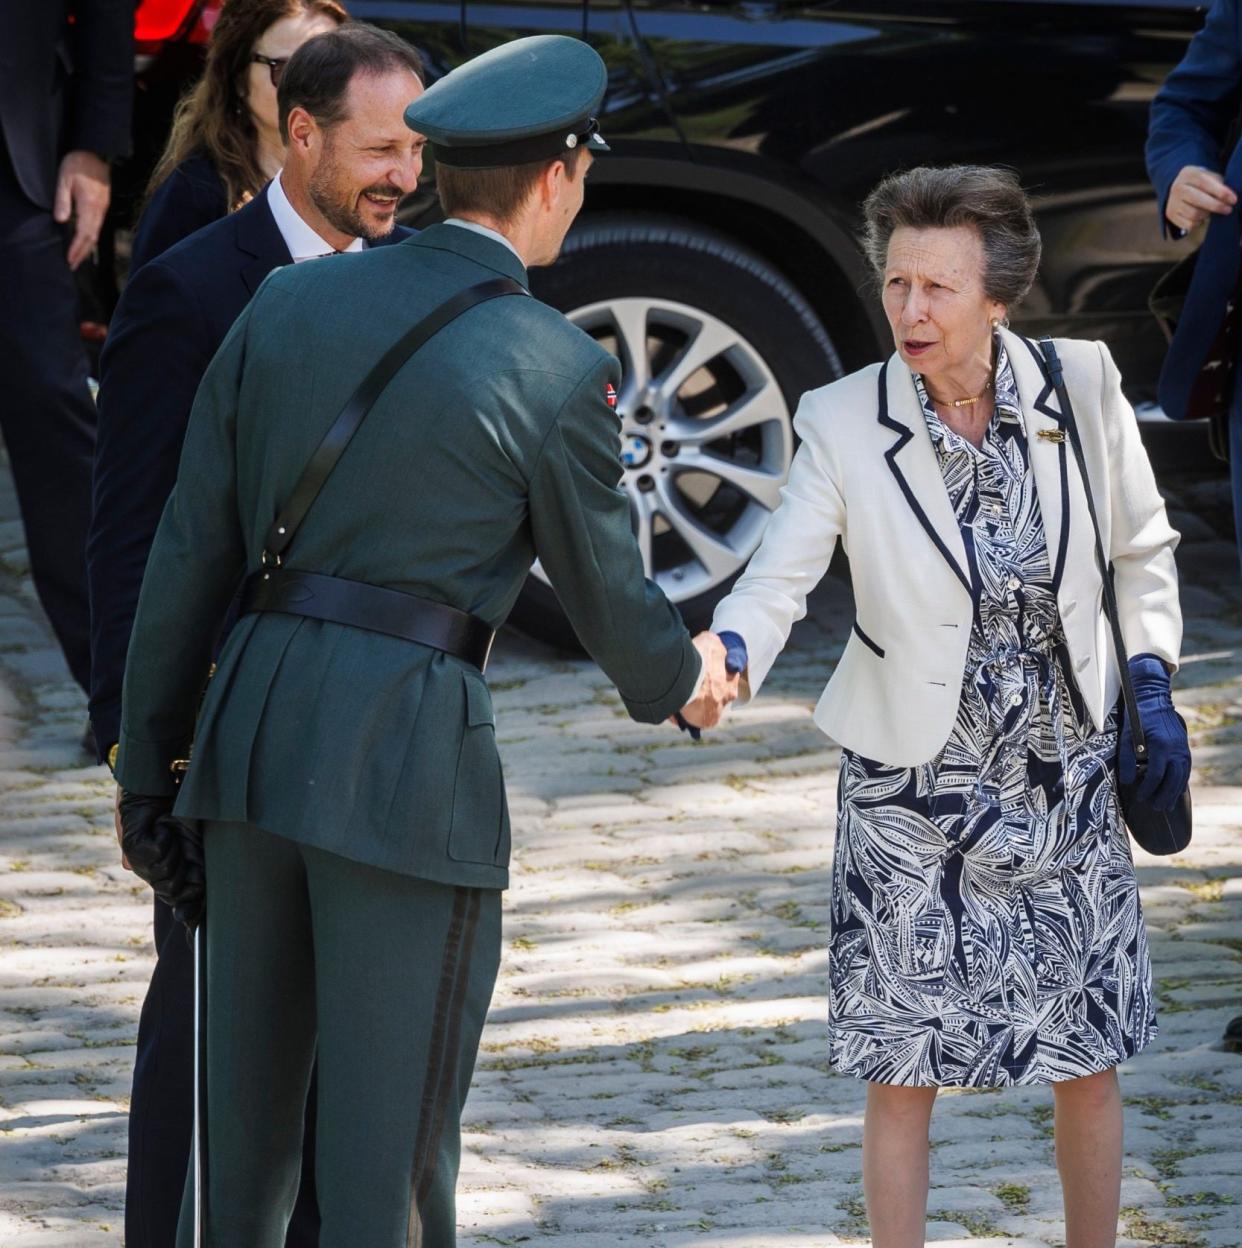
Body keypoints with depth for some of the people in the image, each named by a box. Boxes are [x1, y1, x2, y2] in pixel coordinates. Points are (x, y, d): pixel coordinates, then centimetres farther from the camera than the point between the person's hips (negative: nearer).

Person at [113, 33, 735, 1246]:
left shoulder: (288, 303, 6)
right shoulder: (556, 371, -7)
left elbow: (190, 552, 8)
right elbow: (603, 588, 5)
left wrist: (146, 758, 14)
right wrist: (682, 680, 27)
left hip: (252, 727, 5)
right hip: (408, 754, -5)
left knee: (241, 1110, 16)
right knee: (388, 1147, 2)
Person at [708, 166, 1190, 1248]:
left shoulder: (1081, 387, -7)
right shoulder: (844, 423, -12)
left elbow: (1142, 549, 8)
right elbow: (778, 579, -16)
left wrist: (1151, 687, 1)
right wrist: (728, 658, -36)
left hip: (1068, 782, 2)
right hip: (915, 794, -2)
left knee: (1090, 1064, 10)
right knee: (903, 1072, 0)